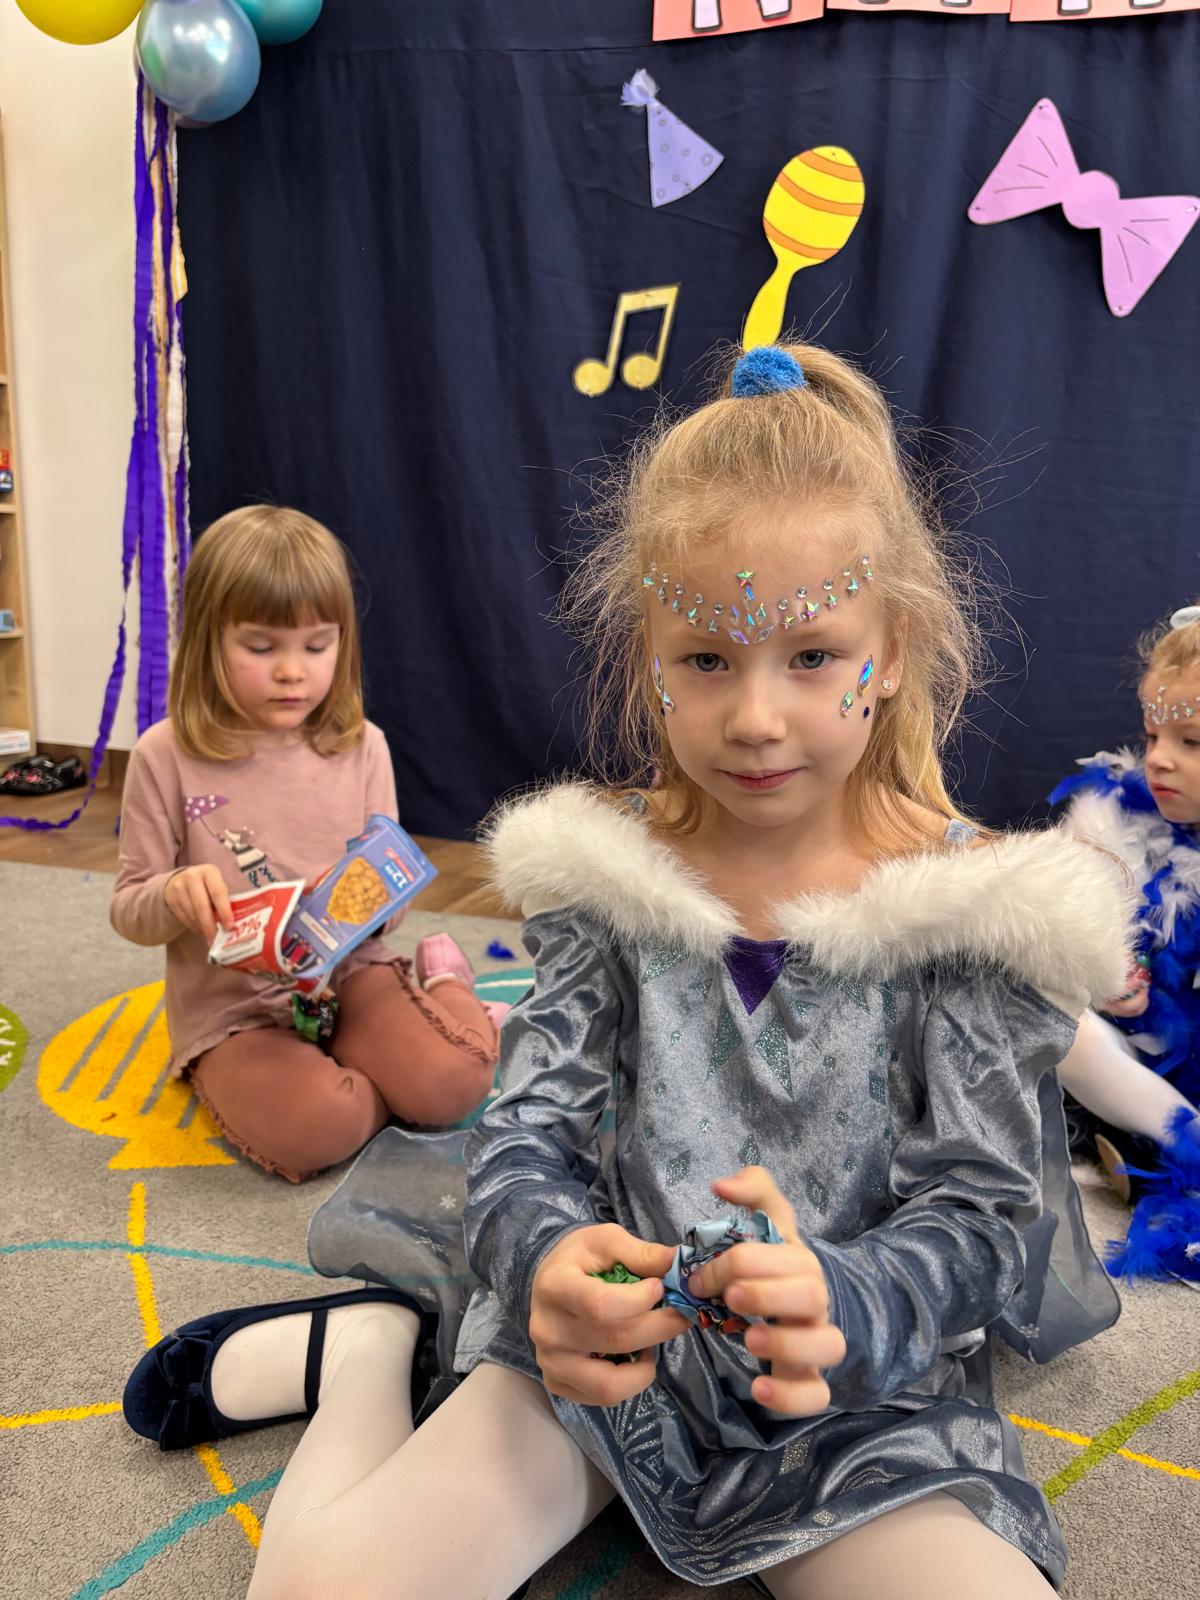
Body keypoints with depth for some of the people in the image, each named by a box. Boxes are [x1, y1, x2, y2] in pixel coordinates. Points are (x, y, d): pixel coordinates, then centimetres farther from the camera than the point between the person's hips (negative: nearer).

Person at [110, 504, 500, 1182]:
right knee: (316, 1129, -30)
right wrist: (174, 895, -24)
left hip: (351, 969, 2)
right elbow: (130, 909, -1)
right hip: (232, 1006, -2)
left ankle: (442, 983, 9)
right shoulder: (167, 756, -7)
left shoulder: (361, 746, 0)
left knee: (456, 1082, -22)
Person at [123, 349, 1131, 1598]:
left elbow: (981, 1209, -10)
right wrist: (549, 1259, -28)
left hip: (864, 1400, 1)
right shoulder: (608, 866, -3)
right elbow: (529, 1132, -4)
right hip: (607, 1355, 0)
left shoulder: (966, 900, -10)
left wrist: (838, 1306, -32)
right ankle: (369, 1353, 14)